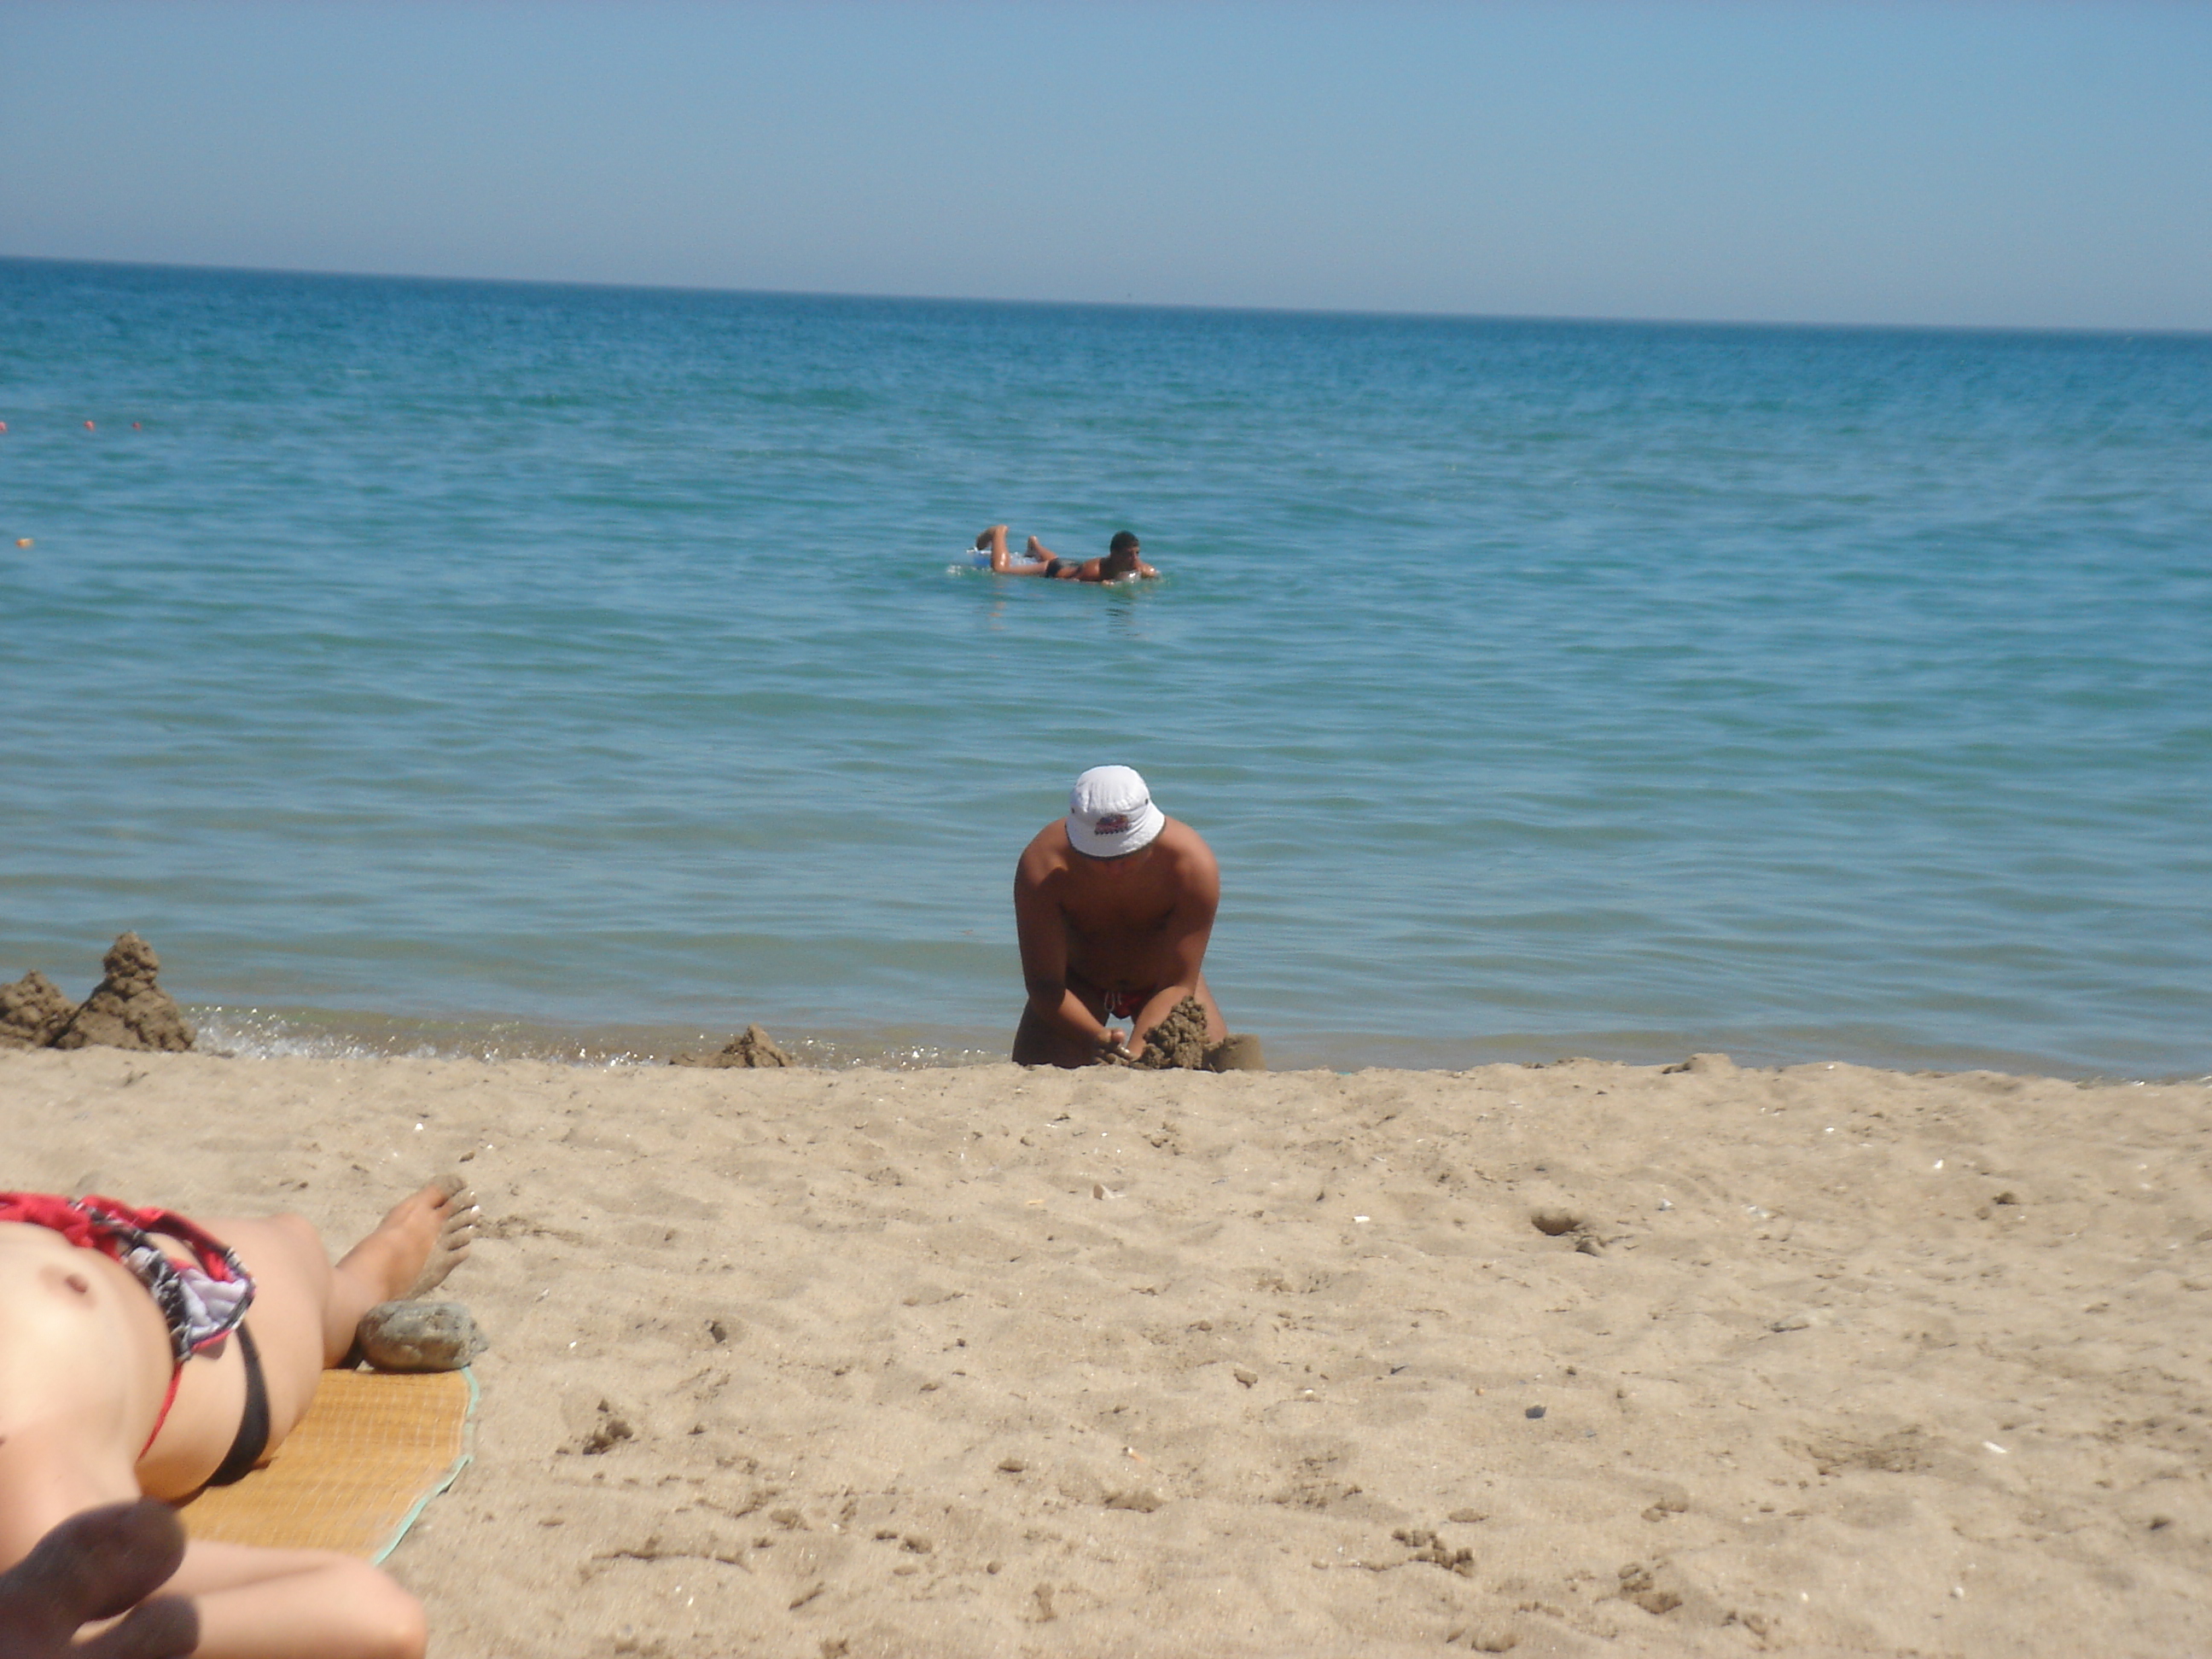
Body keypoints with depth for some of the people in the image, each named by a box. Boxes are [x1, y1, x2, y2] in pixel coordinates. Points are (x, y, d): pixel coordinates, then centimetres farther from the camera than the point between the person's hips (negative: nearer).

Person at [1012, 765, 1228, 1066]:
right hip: (1078, 985, 0)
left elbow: (1178, 985, -32)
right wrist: (1096, 1039, -50)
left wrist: (1135, 1052, -47)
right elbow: (1044, 985, -32)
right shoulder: (1043, 867, -34)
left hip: (1157, 983, 1)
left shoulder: (1192, 863, -33)